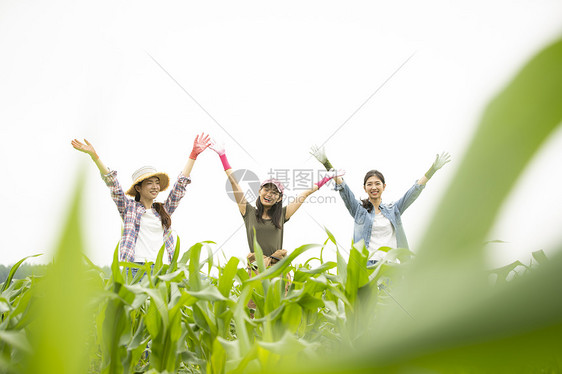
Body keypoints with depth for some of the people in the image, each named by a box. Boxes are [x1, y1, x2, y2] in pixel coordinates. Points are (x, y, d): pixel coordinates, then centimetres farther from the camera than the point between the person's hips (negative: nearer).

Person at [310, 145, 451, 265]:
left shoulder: (394, 210, 16)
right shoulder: (359, 209, 10)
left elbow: (416, 189, 13)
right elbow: (343, 188, 0)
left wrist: (433, 168, 5)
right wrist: (325, 161, -11)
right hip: (366, 264, -2)